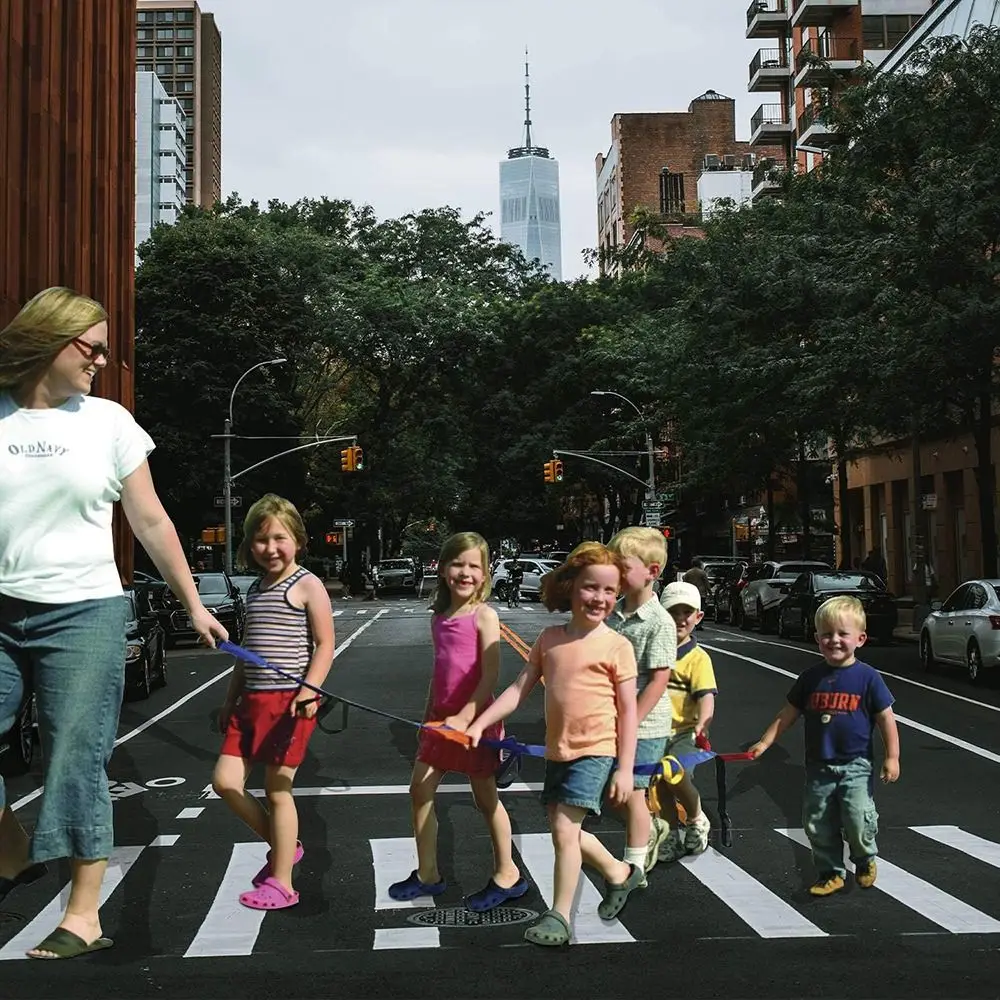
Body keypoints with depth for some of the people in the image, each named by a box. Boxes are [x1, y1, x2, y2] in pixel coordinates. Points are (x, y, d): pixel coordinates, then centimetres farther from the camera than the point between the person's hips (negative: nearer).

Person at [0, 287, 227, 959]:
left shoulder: (108, 421, 2)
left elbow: (151, 523, 6)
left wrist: (194, 605, 7)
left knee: (78, 759, 0)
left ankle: (84, 916, 11)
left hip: (82, 614, -2)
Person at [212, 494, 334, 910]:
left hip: (289, 700, -7)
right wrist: (231, 700, 22)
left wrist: (310, 689, -24)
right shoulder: (255, 589, 15)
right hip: (251, 700, 7)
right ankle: (284, 846, 23)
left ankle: (281, 883, 13)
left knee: (278, 791, 0)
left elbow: (325, 645, -10)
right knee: (225, 783, 3)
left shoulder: (307, 586, -6)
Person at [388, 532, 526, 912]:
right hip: (442, 717, 7)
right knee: (420, 790, 7)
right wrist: (428, 716, 18)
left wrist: (465, 717, -23)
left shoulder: (484, 615, -12)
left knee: (485, 798, 6)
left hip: (473, 718, -6)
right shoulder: (439, 617, 7)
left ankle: (507, 874, 24)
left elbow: (490, 677, -17)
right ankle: (427, 875, 21)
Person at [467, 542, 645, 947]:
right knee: (565, 829, 16)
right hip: (556, 750, 6)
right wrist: (479, 724, -1)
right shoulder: (550, 638, 4)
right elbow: (520, 689, 5)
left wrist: (625, 769, -11)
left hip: (594, 751, -6)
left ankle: (559, 916, 6)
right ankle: (620, 873, 40)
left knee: (564, 829, -10)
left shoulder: (616, 646, -9)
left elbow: (628, 712, -8)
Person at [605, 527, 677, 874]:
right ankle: (651, 831, 42)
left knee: (630, 791, 4)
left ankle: (634, 868, 21)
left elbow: (658, 681, -20)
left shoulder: (660, 622, -18)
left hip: (643, 725, -7)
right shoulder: (613, 612, 2)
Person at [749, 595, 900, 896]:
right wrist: (765, 742, 5)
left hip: (854, 764, -3)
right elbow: (789, 713, 9)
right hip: (818, 766, 4)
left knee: (859, 820, -11)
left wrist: (892, 757, -4)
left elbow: (885, 717, -2)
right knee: (818, 824, 7)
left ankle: (865, 860, 20)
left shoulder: (867, 677, -7)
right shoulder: (811, 678, 2)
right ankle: (830, 873, 24)